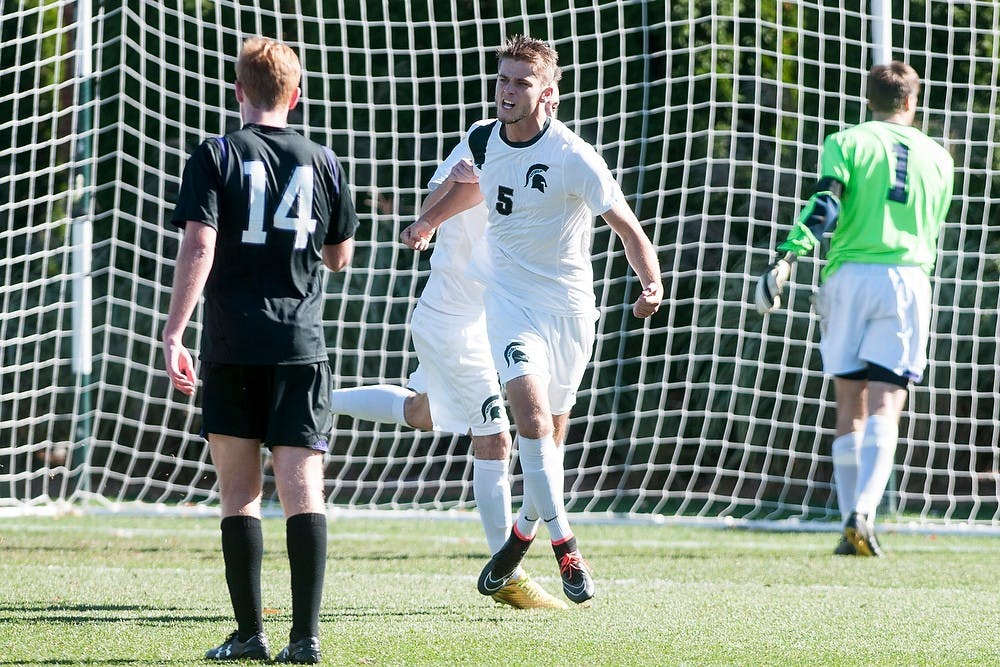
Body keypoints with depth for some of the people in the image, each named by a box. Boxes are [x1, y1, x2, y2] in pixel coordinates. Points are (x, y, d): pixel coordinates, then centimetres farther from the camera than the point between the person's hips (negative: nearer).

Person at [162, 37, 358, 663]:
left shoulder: (216, 157, -1)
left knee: (240, 493, 6)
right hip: (302, 345, 2)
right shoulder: (323, 162, 8)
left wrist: (173, 334, -11)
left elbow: (199, 246, -11)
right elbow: (340, 256, 16)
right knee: (303, 489, -2)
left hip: (232, 347, -1)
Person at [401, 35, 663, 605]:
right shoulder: (482, 140, -2)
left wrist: (652, 282, -30)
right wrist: (429, 221, 36)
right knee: (531, 409, -20)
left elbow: (627, 226, -14)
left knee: (551, 434, 7)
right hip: (510, 296, 2)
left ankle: (522, 536, 31)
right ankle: (565, 546, -15)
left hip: (569, 305, -2)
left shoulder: (574, 157, -16)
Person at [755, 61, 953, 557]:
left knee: (850, 406, 7)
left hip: (849, 274, -1)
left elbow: (825, 205, -12)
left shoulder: (847, 142, 5)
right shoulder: (937, 157, 15)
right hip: (908, 278, 1)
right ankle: (863, 511, -26)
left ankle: (851, 520, 5)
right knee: (885, 404, -6)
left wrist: (788, 257, -20)